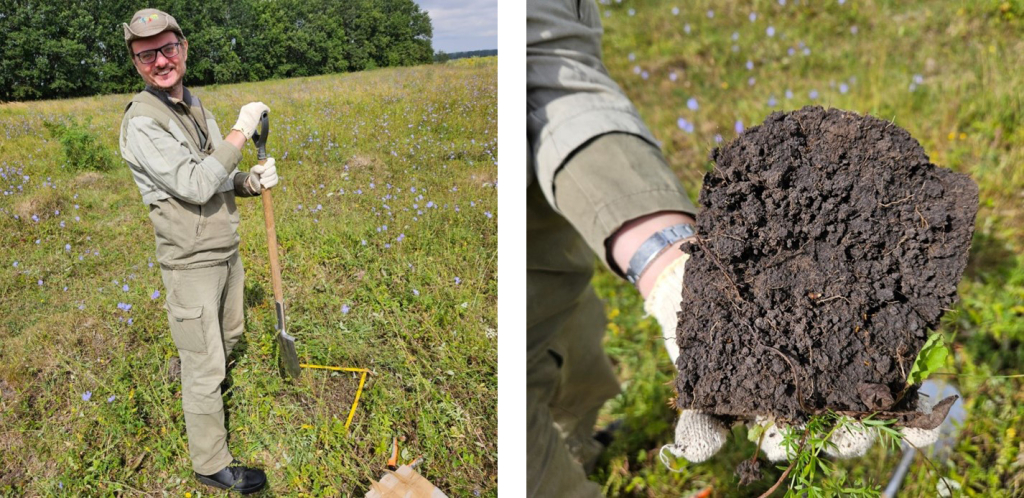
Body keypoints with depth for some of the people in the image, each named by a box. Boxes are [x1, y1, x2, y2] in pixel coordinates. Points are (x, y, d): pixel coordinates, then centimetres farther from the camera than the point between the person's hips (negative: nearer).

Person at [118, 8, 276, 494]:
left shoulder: (193, 105, 7)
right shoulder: (143, 122, -20)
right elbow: (195, 186, -30)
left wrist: (251, 180, -8)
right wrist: (240, 132, -25)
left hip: (226, 250, 8)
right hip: (192, 261, -8)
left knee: (228, 334, 28)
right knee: (207, 368, 2)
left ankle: (189, 366, 58)